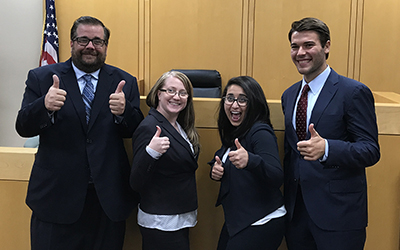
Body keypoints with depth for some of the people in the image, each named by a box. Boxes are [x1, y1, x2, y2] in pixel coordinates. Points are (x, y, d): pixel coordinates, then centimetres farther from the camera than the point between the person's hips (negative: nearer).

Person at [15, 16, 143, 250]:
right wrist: (45, 106, -24)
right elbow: (23, 128, -4)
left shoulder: (125, 82, 4)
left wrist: (123, 111, -22)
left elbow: (136, 132, 0)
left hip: (108, 199, 1)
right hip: (56, 195, -1)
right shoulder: (41, 78, 1)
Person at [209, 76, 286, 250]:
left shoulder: (261, 133, -18)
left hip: (260, 225, -8)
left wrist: (250, 161, -47)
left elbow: (277, 178, -30)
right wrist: (217, 171, -2)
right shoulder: (232, 132, 8)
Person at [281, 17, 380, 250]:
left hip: (338, 213, -5)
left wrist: (326, 148, -31)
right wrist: (287, 198, 12)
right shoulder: (289, 95, 11)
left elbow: (371, 150, -15)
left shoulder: (354, 92, -10)